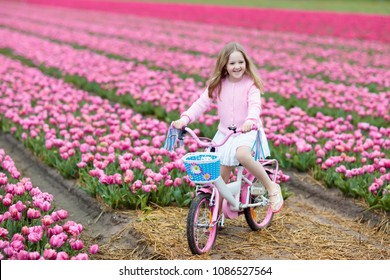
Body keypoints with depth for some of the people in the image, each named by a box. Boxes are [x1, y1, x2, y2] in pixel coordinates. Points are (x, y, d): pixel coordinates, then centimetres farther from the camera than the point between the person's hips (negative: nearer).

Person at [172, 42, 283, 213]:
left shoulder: (250, 84, -9)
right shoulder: (217, 85, 1)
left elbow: (255, 105, -23)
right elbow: (202, 103, -6)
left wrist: (250, 120, -46)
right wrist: (185, 119, -22)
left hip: (248, 132, -4)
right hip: (225, 133, 4)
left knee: (242, 154, -36)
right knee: (221, 176, 4)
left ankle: (272, 188, -20)